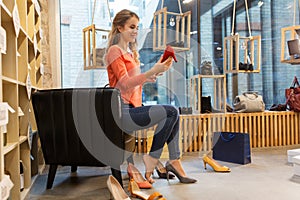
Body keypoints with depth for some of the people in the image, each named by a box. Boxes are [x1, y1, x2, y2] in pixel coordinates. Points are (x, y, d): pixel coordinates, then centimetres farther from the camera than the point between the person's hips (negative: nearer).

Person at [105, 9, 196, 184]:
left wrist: (147, 78, 4)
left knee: (173, 113, -3)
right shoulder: (114, 51, -6)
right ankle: (151, 161, -5)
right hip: (122, 112, -8)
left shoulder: (130, 51, 21)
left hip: (133, 108, 9)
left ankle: (174, 161, -1)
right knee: (171, 112, -16)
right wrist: (153, 71, -22)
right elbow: (125, 83, -17)